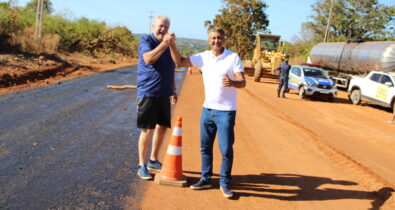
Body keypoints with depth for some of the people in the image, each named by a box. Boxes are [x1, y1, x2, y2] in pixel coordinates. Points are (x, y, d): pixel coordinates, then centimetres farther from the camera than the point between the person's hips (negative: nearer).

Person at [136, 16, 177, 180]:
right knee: (147, 130, -4)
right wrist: (164, 43, -31)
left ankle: (153, 160, 27)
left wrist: (173, 90, 22)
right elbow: (148, 59, -27)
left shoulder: (168, 44, 14)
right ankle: (142, 165, 9)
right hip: (148, 93, -7)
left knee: (162, 127, 12)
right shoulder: (146, 40, -7)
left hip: (164, 94, 7)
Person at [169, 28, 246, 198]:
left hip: (225, 111, -5)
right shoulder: (203, 57, 4)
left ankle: (225, 183, 14)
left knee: (226, 149, -1)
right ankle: (206, 179, 27)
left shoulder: (233, 57, -8)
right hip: (207, 109, 5)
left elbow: (242, 82, -14)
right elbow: (179, 62, 6)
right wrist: (172, 45, -6)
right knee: (205, 147, 13)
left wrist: (232, 82, -36)